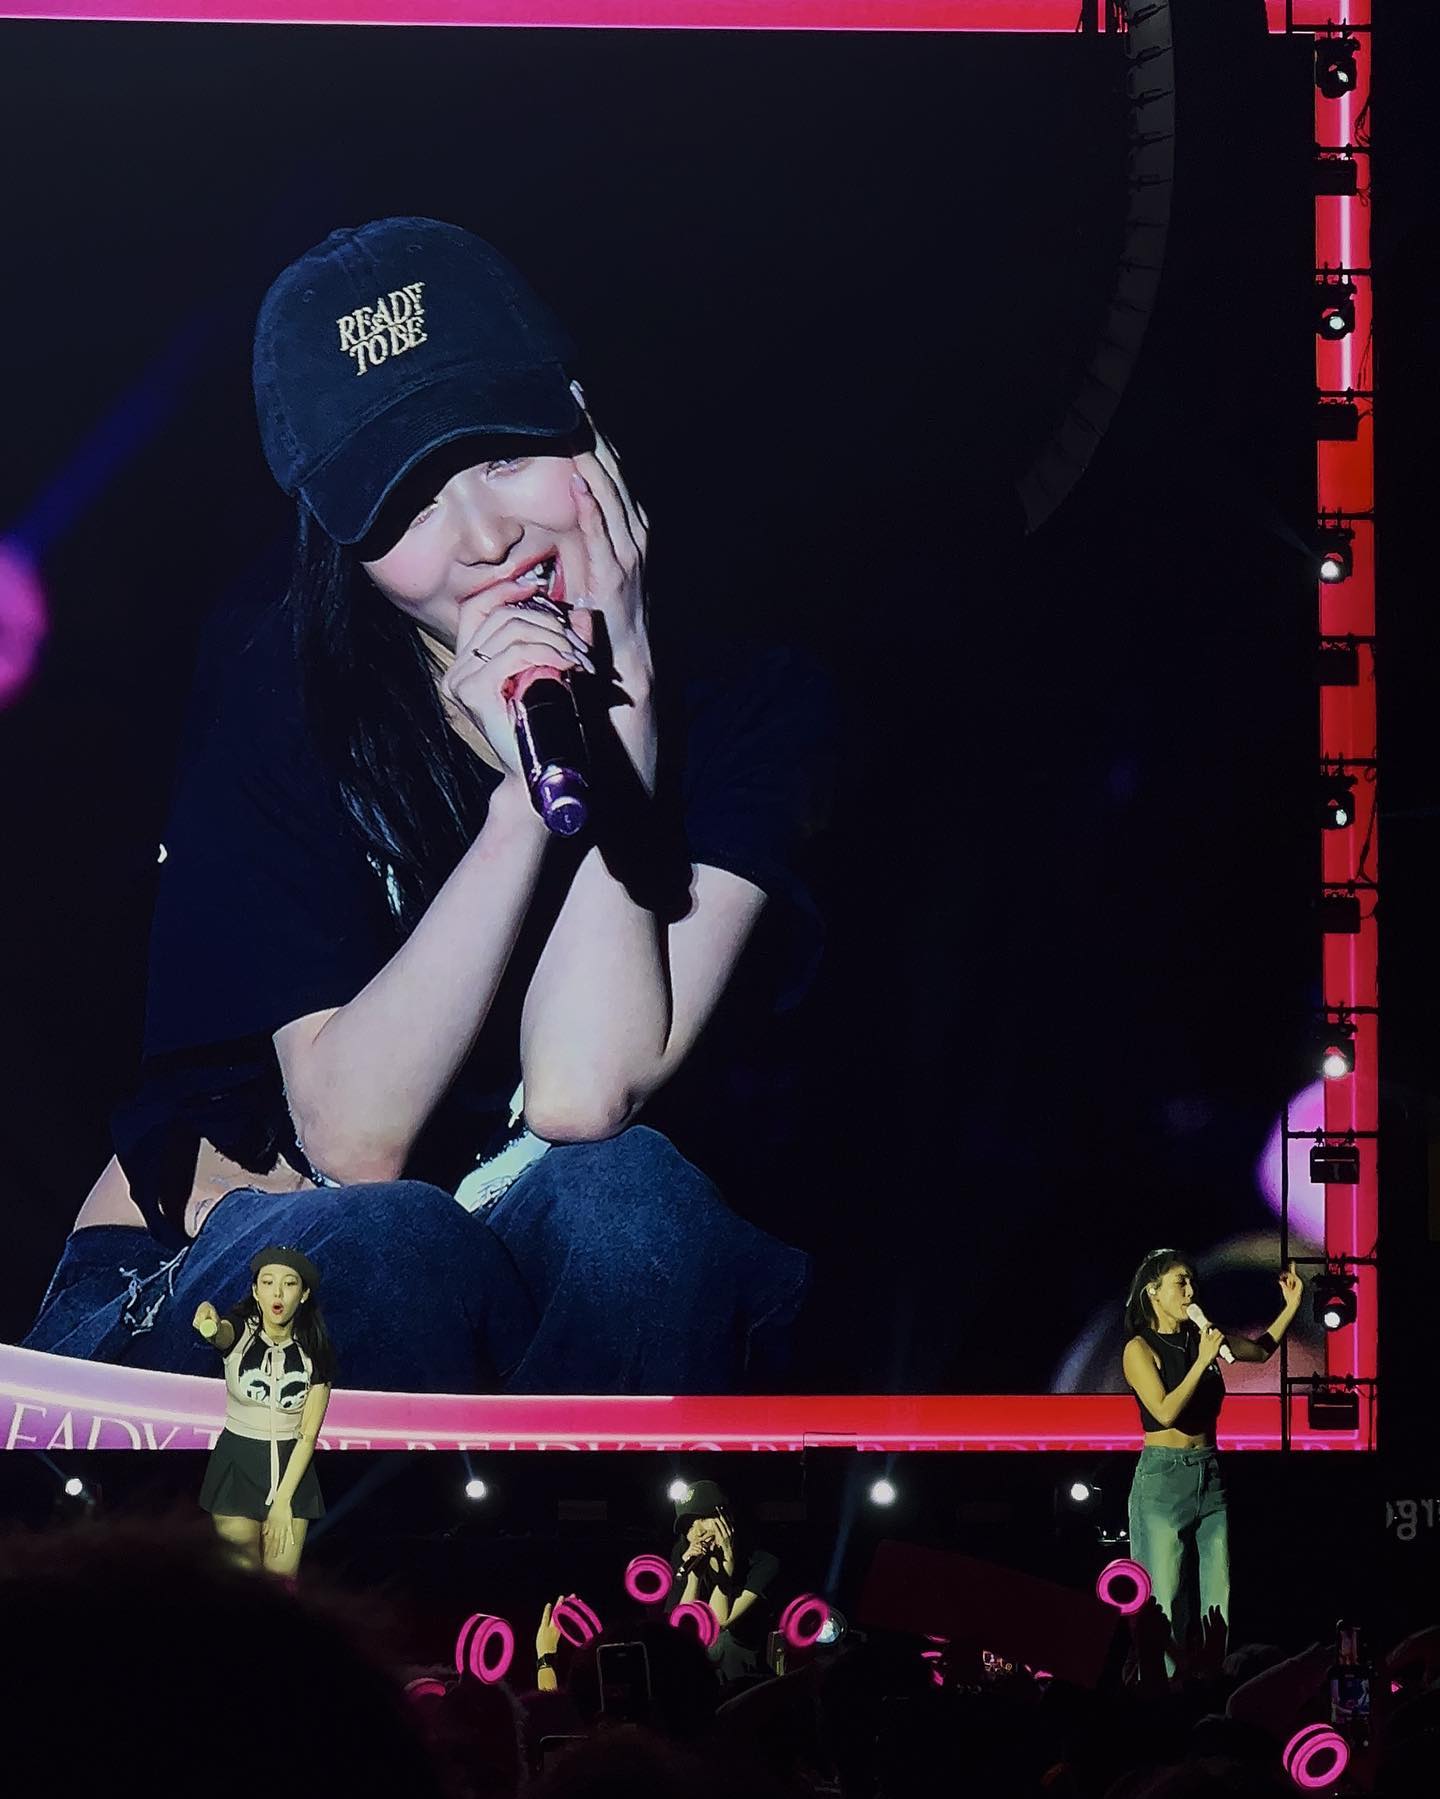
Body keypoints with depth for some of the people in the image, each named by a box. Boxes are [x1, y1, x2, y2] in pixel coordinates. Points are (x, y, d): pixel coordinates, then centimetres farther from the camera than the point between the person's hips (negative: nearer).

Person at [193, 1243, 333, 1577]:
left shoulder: (316, 1351, -7)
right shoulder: (240, 1330, -10)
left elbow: (308, 1436, -6)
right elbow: (221, 1333, -36)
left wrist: (282, 1503, -13)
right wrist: (210, 1326, -62)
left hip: (290, 1466, 0)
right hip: (236, 1464, 0)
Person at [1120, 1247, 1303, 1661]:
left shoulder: (1201, 1338, 10)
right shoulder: (1140, 1348, -7)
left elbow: (1261, 1350, 25)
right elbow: (1166, 1412, -18)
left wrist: (1291, 1306, 14)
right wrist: (1203, 1360, -17)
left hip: (1209, 1475, 6)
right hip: (1163, 1477, -6)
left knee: (1217, 1600, 2)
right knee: (1166, 1601, -7)